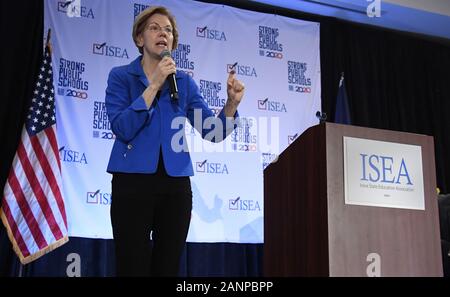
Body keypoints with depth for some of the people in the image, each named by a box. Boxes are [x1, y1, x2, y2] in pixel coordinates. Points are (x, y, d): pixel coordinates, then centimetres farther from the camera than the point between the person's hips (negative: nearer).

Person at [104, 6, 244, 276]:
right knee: (133, 267, 2)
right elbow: (123, 129, -14)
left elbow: (212, 132, 3)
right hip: (133, 182, -3)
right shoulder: (121, 76, 1)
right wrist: (154, 85, -17)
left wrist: (232, 103, -14)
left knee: (168, 267, 9)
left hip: (176, 185, 3)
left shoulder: (185, 82, 9)